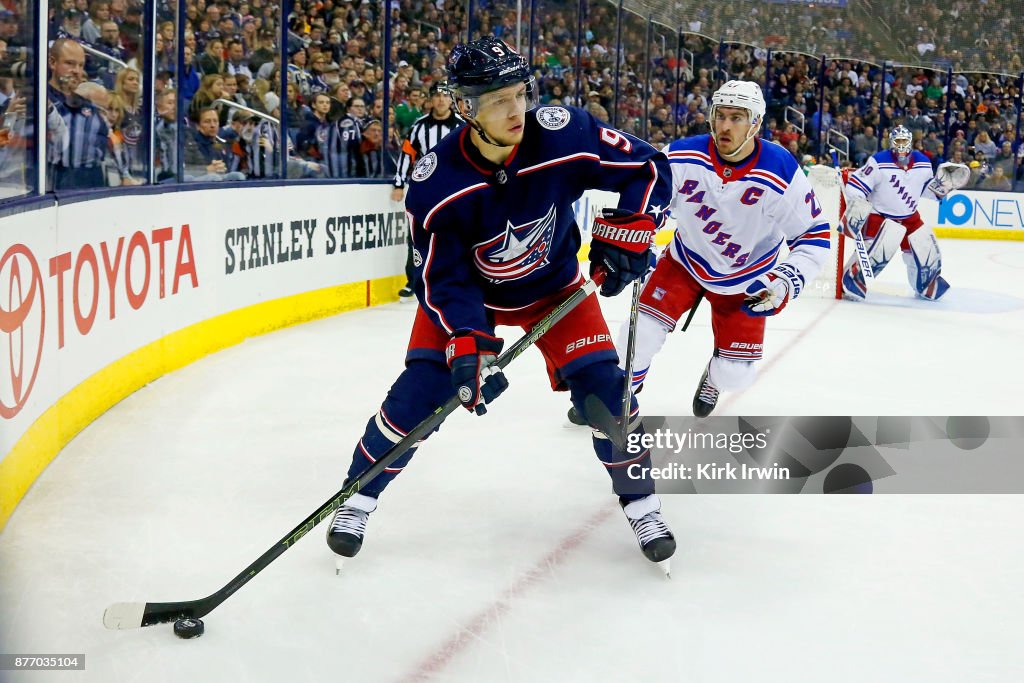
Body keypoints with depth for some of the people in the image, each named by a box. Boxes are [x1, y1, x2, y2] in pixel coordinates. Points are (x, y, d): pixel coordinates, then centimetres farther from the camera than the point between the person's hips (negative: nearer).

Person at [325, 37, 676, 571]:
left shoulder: (564, 135, -29)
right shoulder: (435, 183, -30)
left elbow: (648, 167, -16)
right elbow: (443, 279, -24)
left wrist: (626, 233, -27)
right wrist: (467, 345, -36)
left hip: (554, 286, 1)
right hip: (467, 290, -1)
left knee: (601, 383, -8)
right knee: (423, 386, -12)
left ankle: (639, 501, 14)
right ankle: (360, 497, 9)